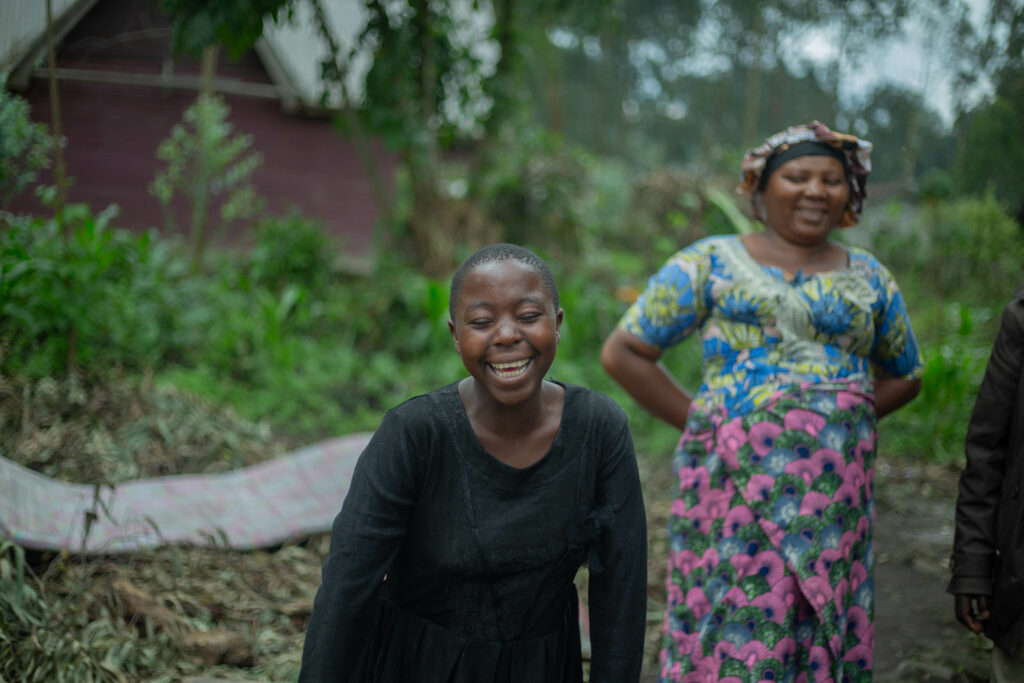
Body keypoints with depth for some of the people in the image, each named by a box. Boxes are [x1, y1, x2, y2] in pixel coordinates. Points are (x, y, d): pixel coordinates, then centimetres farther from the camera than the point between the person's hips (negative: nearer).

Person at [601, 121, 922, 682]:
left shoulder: (869, 279, 13)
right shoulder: (711, 264, 4)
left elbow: (904, 376, 25)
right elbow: (621, 352, 4)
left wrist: (838, 422, 8)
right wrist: (696, 421, -1)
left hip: (833, 496, 3)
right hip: (735, 489, -3)